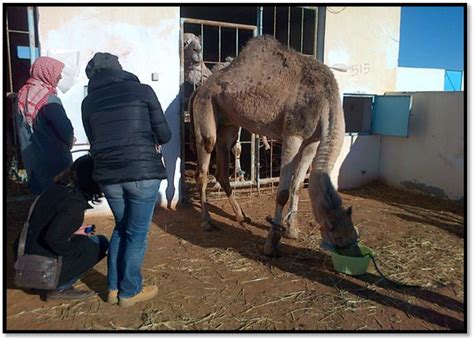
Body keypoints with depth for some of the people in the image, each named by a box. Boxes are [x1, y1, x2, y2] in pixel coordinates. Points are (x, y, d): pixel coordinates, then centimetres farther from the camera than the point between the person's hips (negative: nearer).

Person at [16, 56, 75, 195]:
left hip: (30, 159, 7)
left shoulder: (22, 94, 3)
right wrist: (69, 144, -3)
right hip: (54, 160, -7)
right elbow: (65, 129, -24)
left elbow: (20, 126, 9)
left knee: (40, 194, 18)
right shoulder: (49, 99, -20)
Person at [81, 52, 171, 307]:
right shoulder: (142, 90, 0)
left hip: (107, 175, 4)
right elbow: (164, 135, -1)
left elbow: (94, 142, 13)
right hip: (143, 173, -4)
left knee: (121, 227, 23)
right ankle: (129, 292, 24)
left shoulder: (89, 101, 9)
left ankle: (113, 287, 30)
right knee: (137, 233, 10)